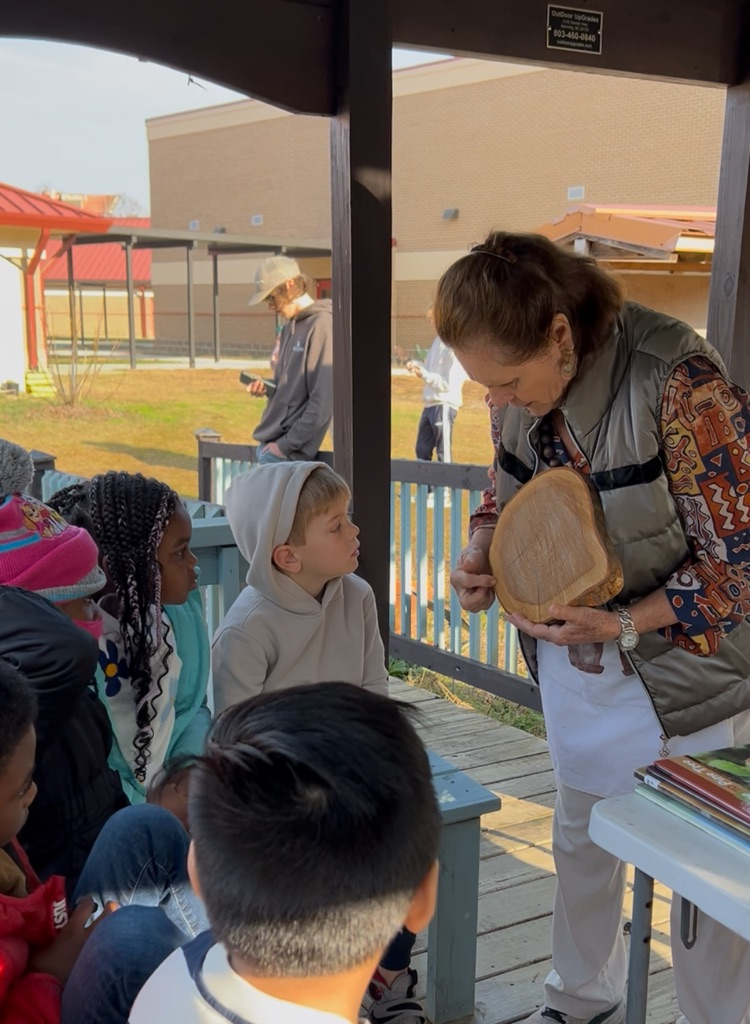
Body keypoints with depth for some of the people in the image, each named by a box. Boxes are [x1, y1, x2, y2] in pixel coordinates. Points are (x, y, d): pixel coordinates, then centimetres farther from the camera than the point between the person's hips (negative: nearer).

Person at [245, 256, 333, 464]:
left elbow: (323, 402, -19)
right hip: (269, 443, 9)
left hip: (291, 453, -9)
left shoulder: (322, 325, -14)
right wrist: (266, 387, 3)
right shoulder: (289, 327, 13)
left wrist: (287, 445, -17)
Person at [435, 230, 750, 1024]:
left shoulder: (676, 383, -27)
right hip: (571, 660, 6)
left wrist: (624, 624, -30)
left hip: (677, 667, -6)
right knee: (580, 839, 22)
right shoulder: (525, 390, -8)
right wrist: (481, 557, -12)